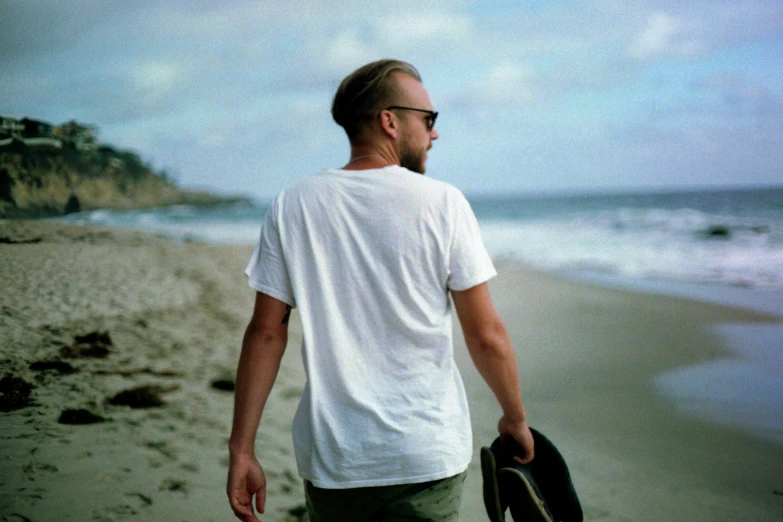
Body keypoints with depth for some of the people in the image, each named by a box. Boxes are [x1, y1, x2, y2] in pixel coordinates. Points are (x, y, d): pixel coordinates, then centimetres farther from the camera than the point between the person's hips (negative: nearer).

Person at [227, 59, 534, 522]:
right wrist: (516, 418, 10)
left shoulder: (292, 207, 0)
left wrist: (242, 450, 2)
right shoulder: (443, 203, -7)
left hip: (330, 459, 2)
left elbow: (266, 333, -2)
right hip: (427, 456, -2)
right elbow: (486, 336, -6)